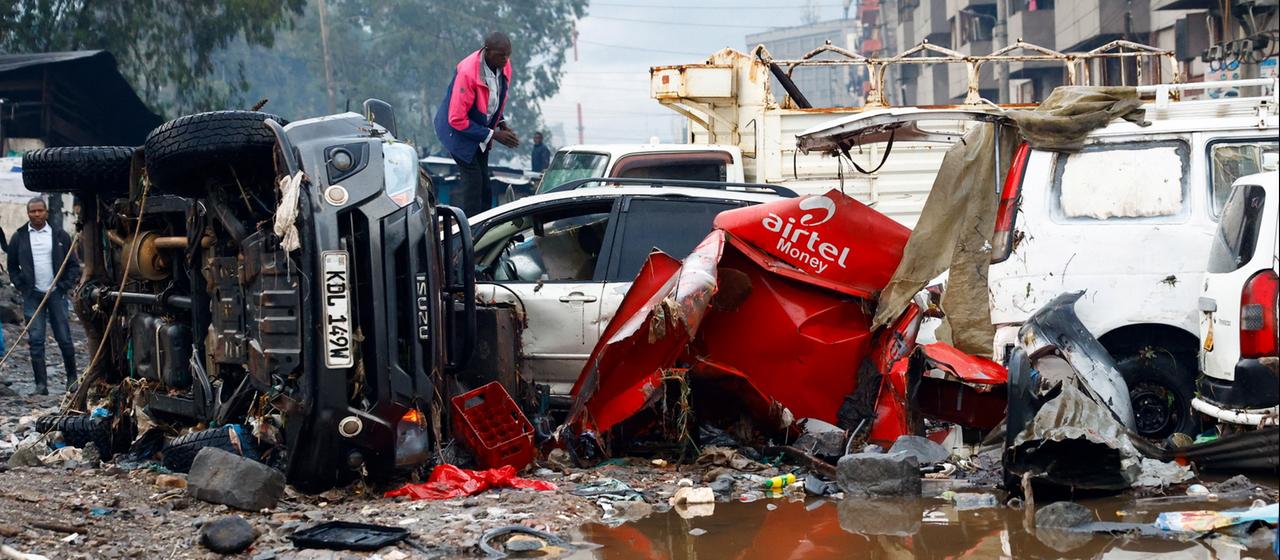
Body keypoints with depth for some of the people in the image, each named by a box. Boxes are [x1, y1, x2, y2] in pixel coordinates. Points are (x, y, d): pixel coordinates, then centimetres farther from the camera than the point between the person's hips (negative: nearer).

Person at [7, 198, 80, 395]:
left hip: (56, 293, 0)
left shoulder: (60, 236, 4)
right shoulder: (19, 237, 6)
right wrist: (21, 286, 0)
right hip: (32, 296, 0)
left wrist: (63, 286, -3)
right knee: (36, 340, -2)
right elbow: (12, 266, 13)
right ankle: (41, 383, 1)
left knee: (64, 338, 1)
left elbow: (74, 265, 7)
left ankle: (72, 377, 16)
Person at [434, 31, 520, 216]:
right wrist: (493, 135, -25)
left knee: (484, 187, 10)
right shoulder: (467, 73, -32)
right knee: (473, 180, -13)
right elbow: (457, 120, -27)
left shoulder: (504, 66, -9)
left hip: (480, 130, 8)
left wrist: (502, 124, -4)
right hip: (458, 130, -7)